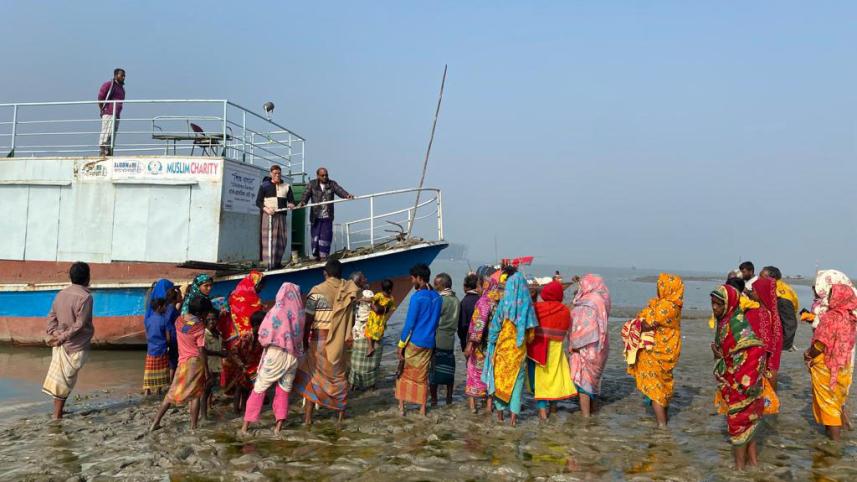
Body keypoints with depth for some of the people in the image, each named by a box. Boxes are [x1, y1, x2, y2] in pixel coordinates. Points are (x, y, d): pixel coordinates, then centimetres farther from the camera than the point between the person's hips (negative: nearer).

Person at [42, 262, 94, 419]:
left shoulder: (61, 294, 6)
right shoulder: (85, 297, -17)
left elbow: (51, 317, 5)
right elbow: (80, 324, -18)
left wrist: (53, 333, -4)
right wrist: (63, 337, -11)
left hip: (61, 344, 6)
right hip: (76, 346, -6)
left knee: (59, 378, 14)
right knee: (65, 381, 1)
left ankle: (57, 412, 20)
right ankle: (57, 415, 7)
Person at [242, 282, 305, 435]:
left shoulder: (276, 311, -8)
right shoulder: (300, 314, -1)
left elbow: (262, 336, -5)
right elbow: (302, 335, 5)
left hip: (275, 354, -2)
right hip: (293, 356, 3)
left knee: (259, 389, 8)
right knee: (283, 391, 13)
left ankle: (246, 425, 10)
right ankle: (279, 426, 8)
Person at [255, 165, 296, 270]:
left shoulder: (286, 187, 14)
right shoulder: (265, 186, 5)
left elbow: (291, 200, 11)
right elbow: (258, 202, 2)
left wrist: (291, 205, -13)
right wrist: (266, 209, -16)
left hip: (281, 215, 4)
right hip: (268, 215, -4)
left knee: (282, 239, 4)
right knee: (269, 238, -12)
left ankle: (277, 262, 15)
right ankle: (270, 264, -16)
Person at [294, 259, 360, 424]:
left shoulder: (318, 291, -9)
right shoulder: (348, 291, 1)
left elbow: (308, 319, -9)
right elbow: (351, 319, 5)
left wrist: (305, 339, 1)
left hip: (320, 338, -3)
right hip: (339, 340, 3)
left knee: (312, 374, 6)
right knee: (339, 374, 16)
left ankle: (308, 416, 4)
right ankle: (341, 411, 25)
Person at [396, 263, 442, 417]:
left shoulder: (417, 297, -14)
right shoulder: (437, 297, 7)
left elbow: (409, 323, -14)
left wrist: (401, 344, -8)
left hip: (414, 342, -6)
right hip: (429, 343, 6)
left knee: (403, 374, 8)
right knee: (422, 377, 12)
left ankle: (401, 407, 6)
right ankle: (422, 409, 12)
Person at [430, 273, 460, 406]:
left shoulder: (440, 300, -14)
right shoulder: (456, 300, 7)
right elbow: (456, 321, 11)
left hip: (437, 340, -6)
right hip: (450, 340, 7)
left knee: (433, 370, 2)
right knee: (448, 370, 13)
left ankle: (433, 399, 5)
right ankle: (449, 398, 18)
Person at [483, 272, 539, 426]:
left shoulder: (504, 303, -9)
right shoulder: (527, 304, -4)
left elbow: (495, 326, -6)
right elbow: (531, 332, -1)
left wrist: (492, 343, 6)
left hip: (503, 347, -1)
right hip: (520, 349, 1)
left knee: (500, 377, 12)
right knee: (517, 380, 8)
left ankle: (500, 411, 18)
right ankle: (514, 414, 4)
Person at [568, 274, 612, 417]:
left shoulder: (589, 304, -19)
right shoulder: (598, 300, 9)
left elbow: (587, 327, -25)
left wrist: (574, 344, -18)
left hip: (585, 347, -10)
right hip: (596, 347, 10)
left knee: (582, 380, -2)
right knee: (592, 378, 20)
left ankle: (585, 415, 3)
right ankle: (592, 409, 32)